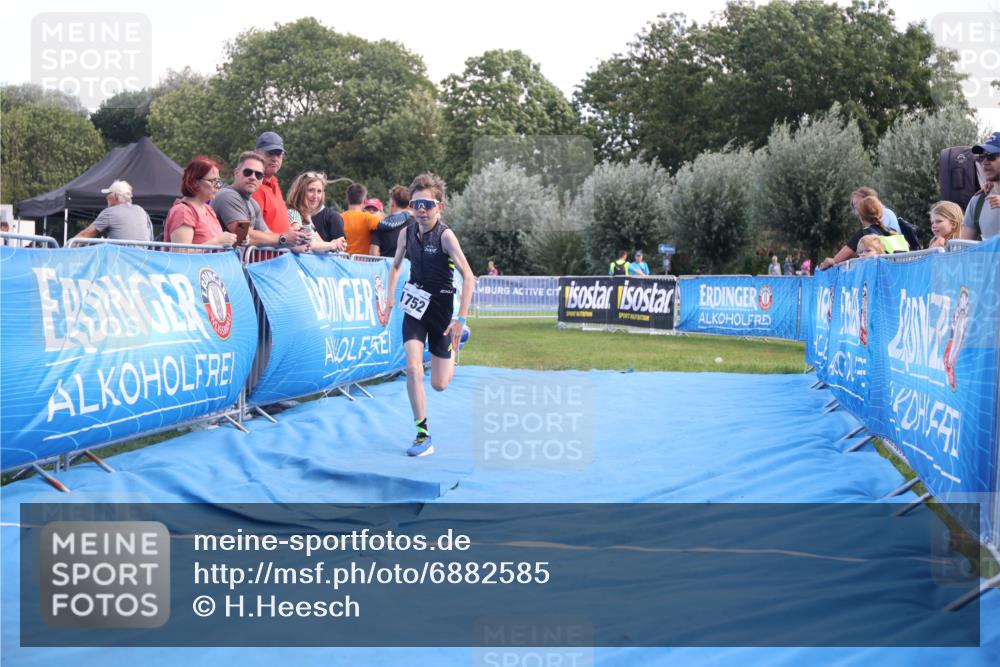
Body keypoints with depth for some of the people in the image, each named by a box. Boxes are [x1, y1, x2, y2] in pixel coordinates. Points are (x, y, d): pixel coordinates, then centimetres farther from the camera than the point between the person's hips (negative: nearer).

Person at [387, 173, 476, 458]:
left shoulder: (445, 236, -18)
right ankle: (423, 435, -6)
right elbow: (396, 266, 16)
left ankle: (453, 349, 39)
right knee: (413, 369, -16)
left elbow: (469, 278, -22)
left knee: (439, 384, 3)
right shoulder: (407, 232, -3)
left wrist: (460, 319, -26)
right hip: (415, 309, 3)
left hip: (441, 310, -3)